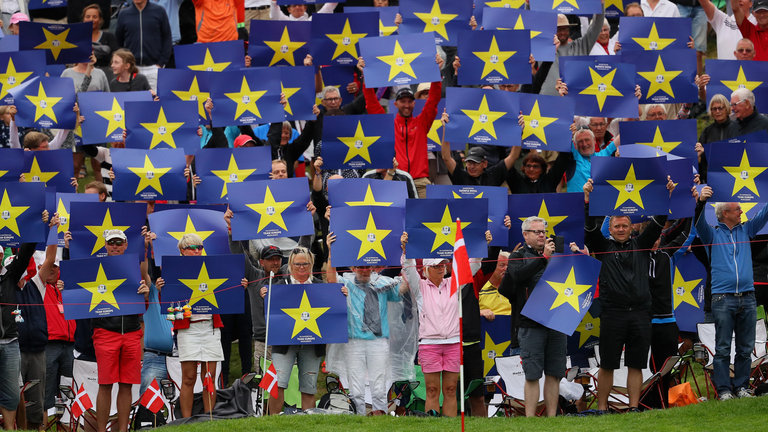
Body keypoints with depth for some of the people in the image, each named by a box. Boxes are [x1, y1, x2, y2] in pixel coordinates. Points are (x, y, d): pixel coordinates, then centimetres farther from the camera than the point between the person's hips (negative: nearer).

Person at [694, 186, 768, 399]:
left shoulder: (746, 230, 16)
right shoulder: (713, 233, 7)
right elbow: (699, 223, -10)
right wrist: (701, 202, -29)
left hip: (747, 299, 4)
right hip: (723, 299, -4)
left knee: (745, 348, 5)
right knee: (723, 348, -4)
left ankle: (741, 386, 12)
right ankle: (724, 389, -3)